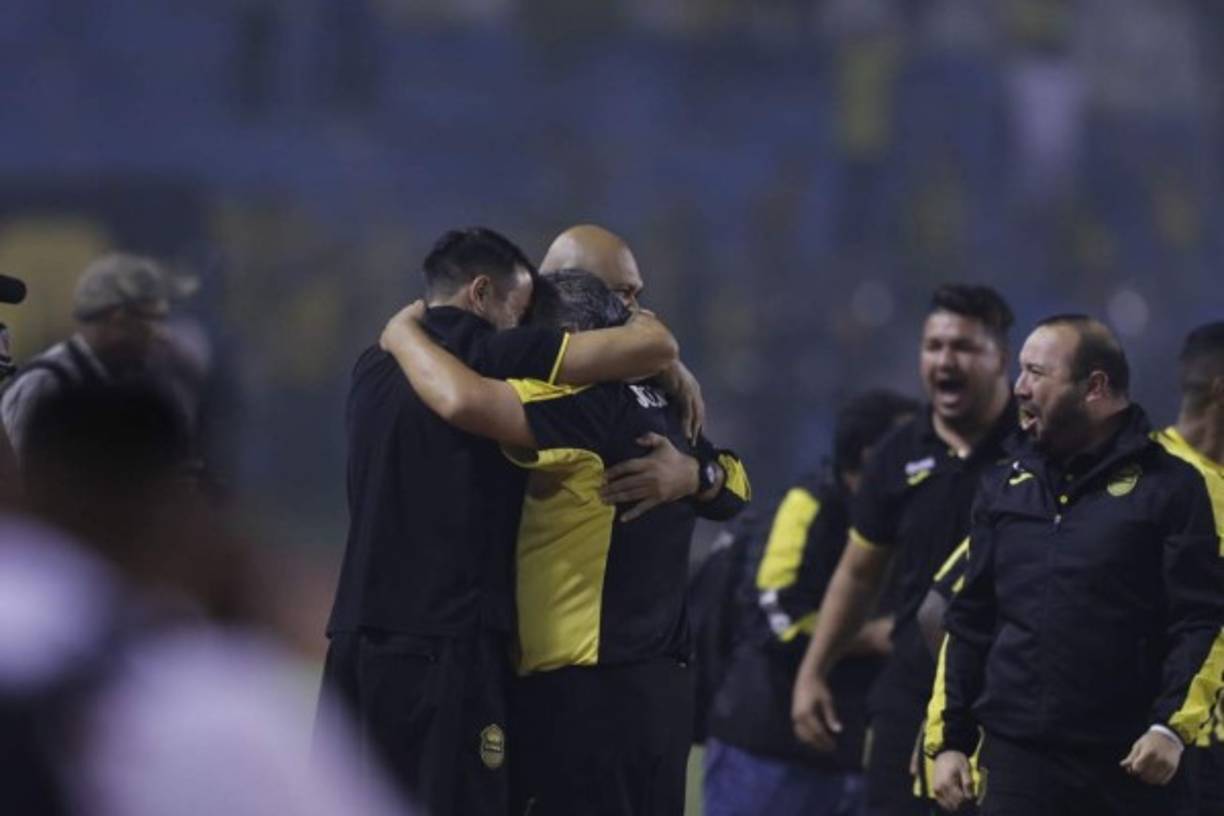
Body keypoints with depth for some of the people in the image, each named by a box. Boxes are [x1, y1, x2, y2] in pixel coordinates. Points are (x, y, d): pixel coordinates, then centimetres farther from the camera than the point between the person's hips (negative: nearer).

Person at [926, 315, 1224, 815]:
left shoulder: (1168, 487, -2)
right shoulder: (1005, 488, 14)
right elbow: (970, 624, 16)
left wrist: (1173, 727, -18)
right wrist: (948, 739, 9)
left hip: (1129, 763, -4)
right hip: (1017, 760, 4)